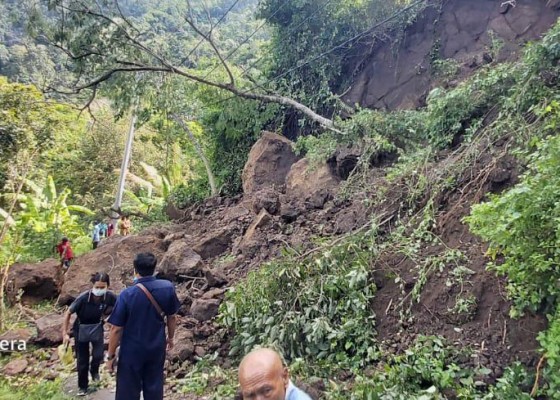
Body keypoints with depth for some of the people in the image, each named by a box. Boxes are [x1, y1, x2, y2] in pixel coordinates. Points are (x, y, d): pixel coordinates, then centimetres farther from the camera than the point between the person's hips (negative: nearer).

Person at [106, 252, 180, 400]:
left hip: (132, 351, -3)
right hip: (157, 349, 3)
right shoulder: (168, 287, -11)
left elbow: (116, 329, -14)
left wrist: (110, 356, -2)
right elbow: (172, 317, 2)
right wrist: (170, 337, 19)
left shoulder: (127, 294, -20)